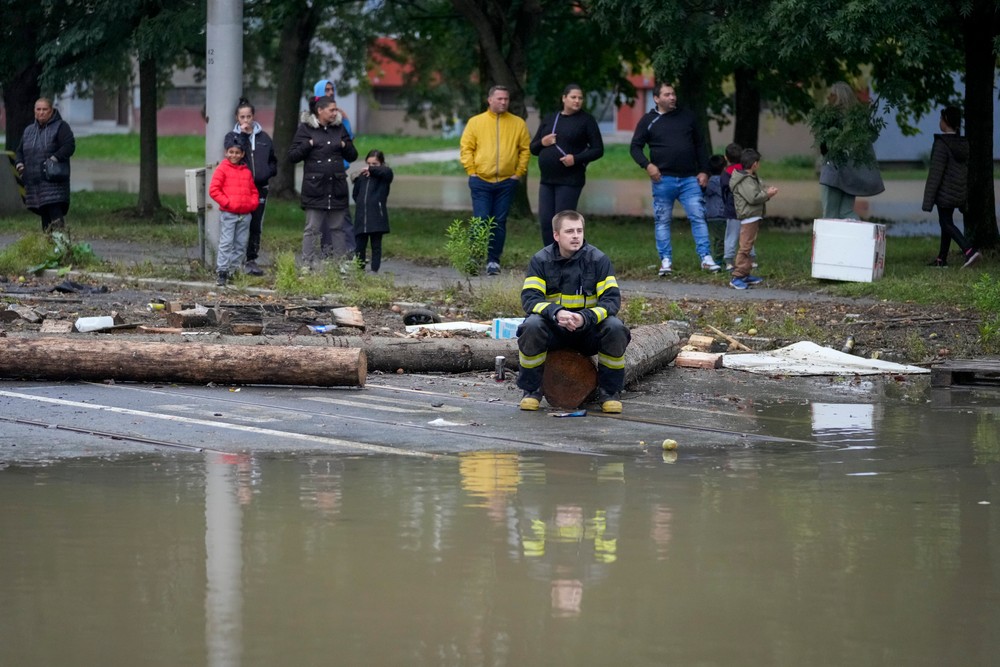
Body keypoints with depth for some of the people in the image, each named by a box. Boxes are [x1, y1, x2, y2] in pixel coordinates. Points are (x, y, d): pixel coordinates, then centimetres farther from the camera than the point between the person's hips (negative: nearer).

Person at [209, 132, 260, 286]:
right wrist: (226, 202, -13)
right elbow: (213, 190, -6)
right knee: (226, 243, -8)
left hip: (245, 214, 5)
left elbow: (253, 191, 21)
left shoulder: (247, 171, 14)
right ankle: (222, 273, -7)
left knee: (241, 245, 6)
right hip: (228, 214, -5)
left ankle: (233, 270, 15)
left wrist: (253, 203, 3)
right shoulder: (222, 169, -1)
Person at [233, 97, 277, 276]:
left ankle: (252, 260, 16)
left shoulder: (263, 137, 10)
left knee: (256, 226, 8)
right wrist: (243, 135, -17)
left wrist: (269, 172, -1)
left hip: (260, 188, 3)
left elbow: (273, 159, 18)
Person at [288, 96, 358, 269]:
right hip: (315, 187, -4)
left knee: (337, 228, 8)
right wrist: (308, 144, -14)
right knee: (312, 229, -4)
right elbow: (292, 155, -1)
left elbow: (352, 156, 17)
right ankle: (307, 264, -2)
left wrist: (345, 145, -2)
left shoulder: (339, 129, 13)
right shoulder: (306, 129, 1)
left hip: (337, 187, 4)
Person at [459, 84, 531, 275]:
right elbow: (466, 148, 3)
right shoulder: (476, 122, 3)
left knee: (499, 223, 4)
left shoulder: (518, 123, 6)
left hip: (506, 182, 1)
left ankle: (493, 261, 10)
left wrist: (519, 173, 0)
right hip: (481, 181, -1)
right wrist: (472, 172, -5)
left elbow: (525, 149, 8)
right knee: (481, 221, -7)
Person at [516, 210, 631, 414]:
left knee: (616, 328, -30)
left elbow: (612, 299, -12)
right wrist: (556, 313, -35)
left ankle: (609, 390, -8)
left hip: (589, 330, 0)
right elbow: (529, 298, -15)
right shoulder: (541, 260, -5)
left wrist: (585, 317, -31)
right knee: (532, 326, -33)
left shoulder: (598, 259, -6)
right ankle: (531, 389, -12)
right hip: (553, 329, 0)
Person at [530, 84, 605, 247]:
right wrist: (542, 143, -6)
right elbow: (533, 148, 17)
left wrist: (576, 158, -16)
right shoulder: (550, 120, 13)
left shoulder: (586, 120, 0)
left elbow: (598, 150, -2)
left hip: (570, 181, -5)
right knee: (546, 222, 2)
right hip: (547, 180, 5)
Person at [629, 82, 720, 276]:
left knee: (698, 216, -5)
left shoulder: (687, 117, 11)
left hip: (689, 179, 1)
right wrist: (647, 165, -12)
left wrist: (703, 171, 8)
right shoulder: (648, 121, 4)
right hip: (663, 179, -1)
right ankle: (666, 261, 9)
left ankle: (706, 258, -4)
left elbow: (700, 145, 16)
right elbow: (635, 147, 5)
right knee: (662, 221, 2)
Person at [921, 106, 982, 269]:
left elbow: (935, 173, -18)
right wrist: (964, 199, 20)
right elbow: (967, 171, 14)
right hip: (959, 193, 8)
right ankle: (941, 259, 20)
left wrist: (928, 201, -16)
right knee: (945, 222, 16)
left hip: (945, 193, -8)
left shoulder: (942, 144, -16)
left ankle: (969, 251, -20)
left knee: (947, 223, -3)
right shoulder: (964, 144, 8)